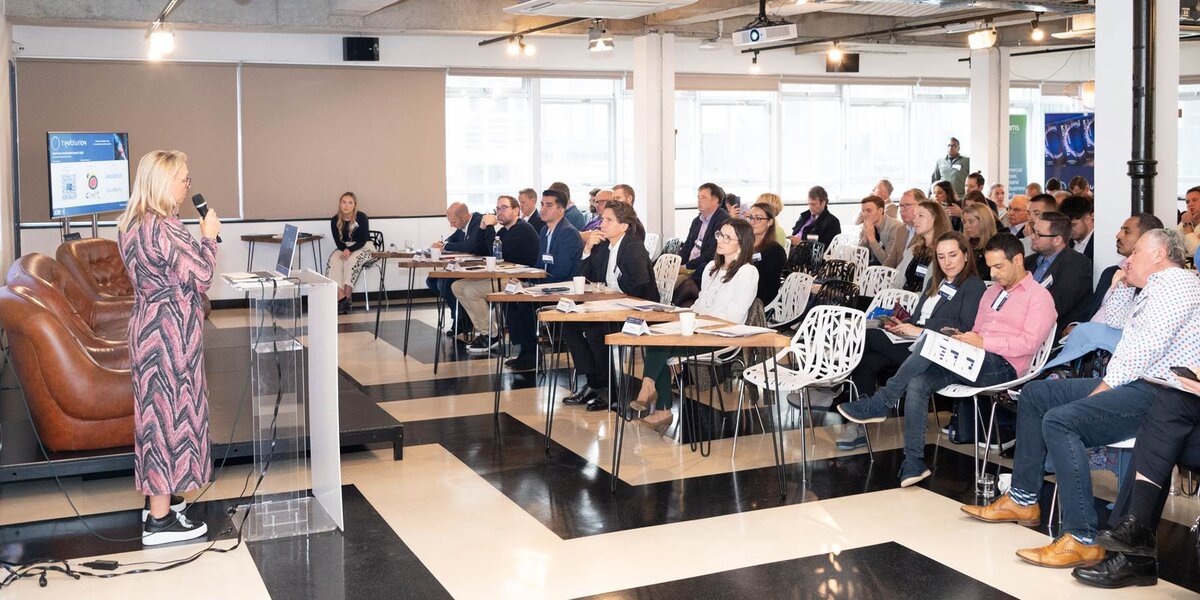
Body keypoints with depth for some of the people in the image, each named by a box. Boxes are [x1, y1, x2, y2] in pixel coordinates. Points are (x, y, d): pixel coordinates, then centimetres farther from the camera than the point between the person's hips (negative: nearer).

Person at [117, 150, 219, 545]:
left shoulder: (133, 222, 10)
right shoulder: (164, 227, -21)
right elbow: (201, 276, -21)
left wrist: (198, 238, 11)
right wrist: (209, 236, -7)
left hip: (148, 322, 10)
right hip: (170, 329, -10)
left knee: (156, 406, 18)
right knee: (171, 409, -3)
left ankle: (157, 495, 30)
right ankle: (160, 521, 3)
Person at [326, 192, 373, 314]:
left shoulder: (361, 217, -13)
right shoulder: (335, 220, -3)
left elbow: (363, 240, -15)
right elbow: (338, 241, -3)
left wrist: (350, 250, -29)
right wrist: (345, 250, -25)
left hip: (363, 247, -3)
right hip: (344, 248, 3)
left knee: (351, 260, -34)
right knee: (333, 260, -28)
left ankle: (346, 299, -29)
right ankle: (340, 298, -37)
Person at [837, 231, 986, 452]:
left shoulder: (974, 287, 0)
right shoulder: (936, 281, 26)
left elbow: (965, 328, -13)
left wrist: (919, 331, -15)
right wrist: (901, 325, 3)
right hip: (913, 343, 8)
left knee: (867, 337, -20)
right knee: (866, 362, -21)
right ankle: (860, 424, -22)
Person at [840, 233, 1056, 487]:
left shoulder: (1039, 297, 3)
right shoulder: (991, 293, 28)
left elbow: (1029, 342, -11)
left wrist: (982, 342, -16)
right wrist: (961, 338, 3)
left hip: (1002, 366, -7)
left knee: (934, 339, -29)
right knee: (916, 383, -21)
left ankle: (880, 404, -23)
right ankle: (913, 461, -22)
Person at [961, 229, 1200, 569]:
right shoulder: (1154, 288, 23)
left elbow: (1148, 347, -22)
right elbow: (1115, 321, 38)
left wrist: (1105, 387, -16)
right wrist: (1126, 282, 25)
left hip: (1155, 391, -11)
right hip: (1128, 383, 11)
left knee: (1060, 421, -30)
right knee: (1035, 394, 12)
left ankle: (1082, 540, -30)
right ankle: (1022, 500, 12)